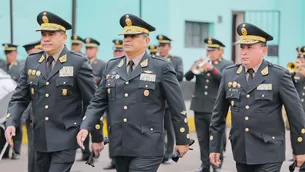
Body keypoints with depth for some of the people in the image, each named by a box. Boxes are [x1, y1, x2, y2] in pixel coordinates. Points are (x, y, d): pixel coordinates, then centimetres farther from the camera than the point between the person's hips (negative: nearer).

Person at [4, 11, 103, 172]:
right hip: (41, 139, 5)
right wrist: (11, 123, -10)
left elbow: (92, 102, -4)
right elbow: (19, 98, 8)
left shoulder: (78, 63, -6)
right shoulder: (31, 62, 8)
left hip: (65, 140, -5)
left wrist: (96, 138, -2)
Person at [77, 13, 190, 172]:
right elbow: (98, 101, 11)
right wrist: (85, 127, -4)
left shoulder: (161, 68, -3)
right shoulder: (112, 66, 11)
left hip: (147, 148, -5)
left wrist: (182, 140, 2)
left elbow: (177, 107, 0)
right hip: (119, 147, 5)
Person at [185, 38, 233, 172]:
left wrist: (212, 69, -24)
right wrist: (195, 67, -15)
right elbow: (187, 77, 4)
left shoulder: (227, 65, 1)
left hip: (216, 108, -4)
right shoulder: (200, 62, 13)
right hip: (199, 107, 4)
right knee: (202, 138, 9)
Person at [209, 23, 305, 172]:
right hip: (241, 151, 4)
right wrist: (214, 147, 8)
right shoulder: (229, 74, 4)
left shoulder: (279, 75, -8)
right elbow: (218, 113, 9)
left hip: (268, 153, -4)